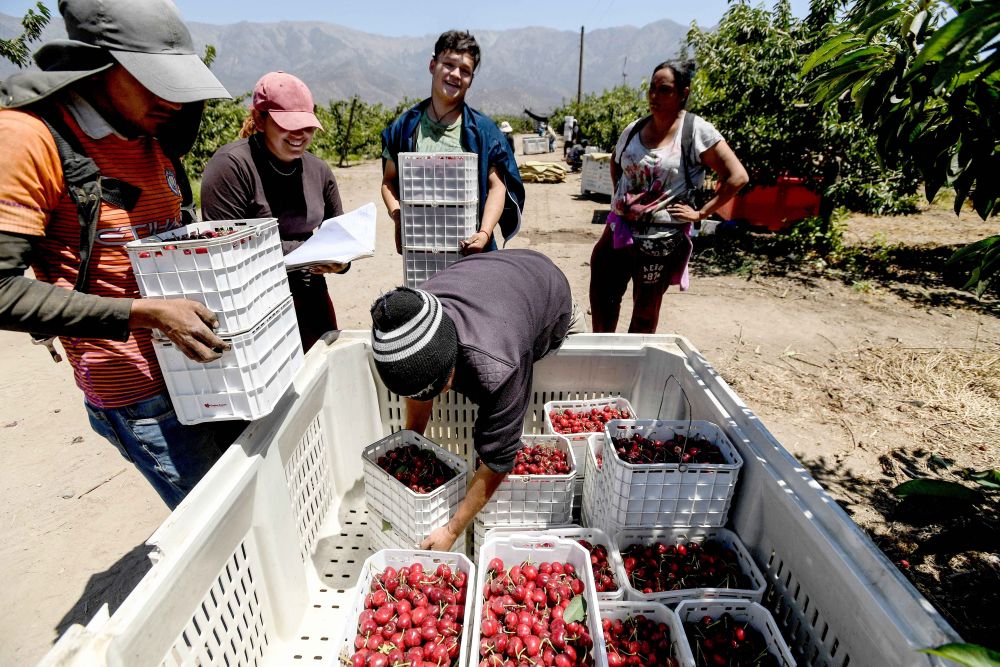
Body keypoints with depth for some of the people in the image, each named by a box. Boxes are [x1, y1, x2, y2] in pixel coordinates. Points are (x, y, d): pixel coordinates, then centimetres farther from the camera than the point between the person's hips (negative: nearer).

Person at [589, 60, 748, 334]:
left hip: (662, 238, -5)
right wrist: (620, 197, 14)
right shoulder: (634, 129, 7)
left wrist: (701, 212, -11)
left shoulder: (696, 131, -7)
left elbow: (737, 177, -9)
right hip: (619, 229, 5)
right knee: (601, 300, 9)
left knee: (645, 313, 9)